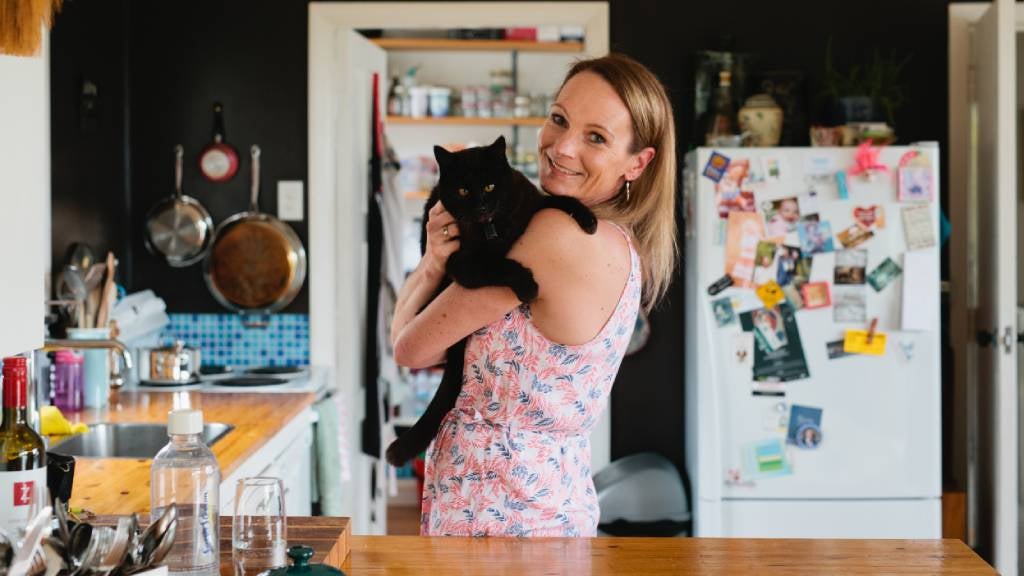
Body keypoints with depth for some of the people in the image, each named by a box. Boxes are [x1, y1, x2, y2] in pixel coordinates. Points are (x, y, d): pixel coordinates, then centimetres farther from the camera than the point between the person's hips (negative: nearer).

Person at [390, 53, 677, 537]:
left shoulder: (556, 234, -23)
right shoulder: (619, 246, 5)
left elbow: (412, 348, -16)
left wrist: (431, 266, 1)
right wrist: (434, 262, -11)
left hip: (497, 517, -8)